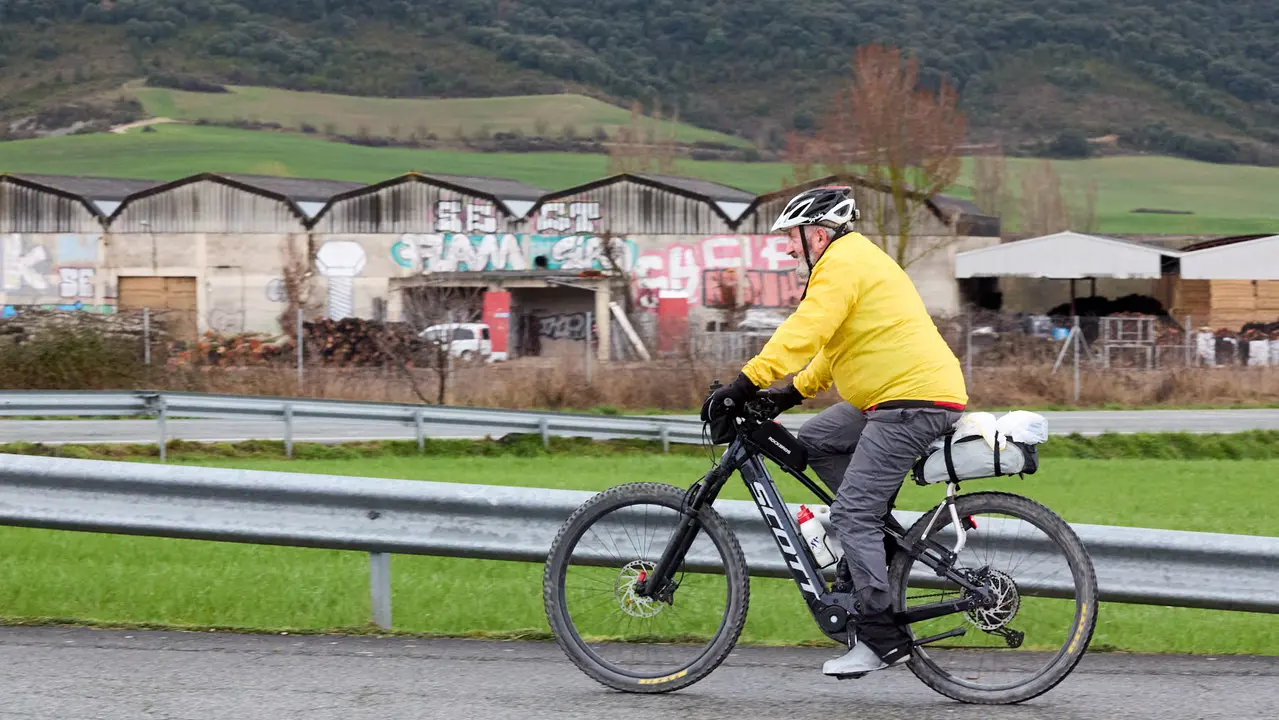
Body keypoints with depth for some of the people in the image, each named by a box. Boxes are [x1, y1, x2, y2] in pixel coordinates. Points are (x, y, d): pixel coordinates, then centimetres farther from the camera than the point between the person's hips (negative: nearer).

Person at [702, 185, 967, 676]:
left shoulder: (842, 264, -10)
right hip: (893, 398, 11)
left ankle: (881, 639, -12)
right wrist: (793, 391, 22)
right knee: (815, 441, 16)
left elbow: (804, 332, -21)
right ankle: (883, 538, 12)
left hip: (914, 400, -11)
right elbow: (836, 343, 31)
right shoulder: (855, 260, 24)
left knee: (852, 514, -12)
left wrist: (746, 384, -24)